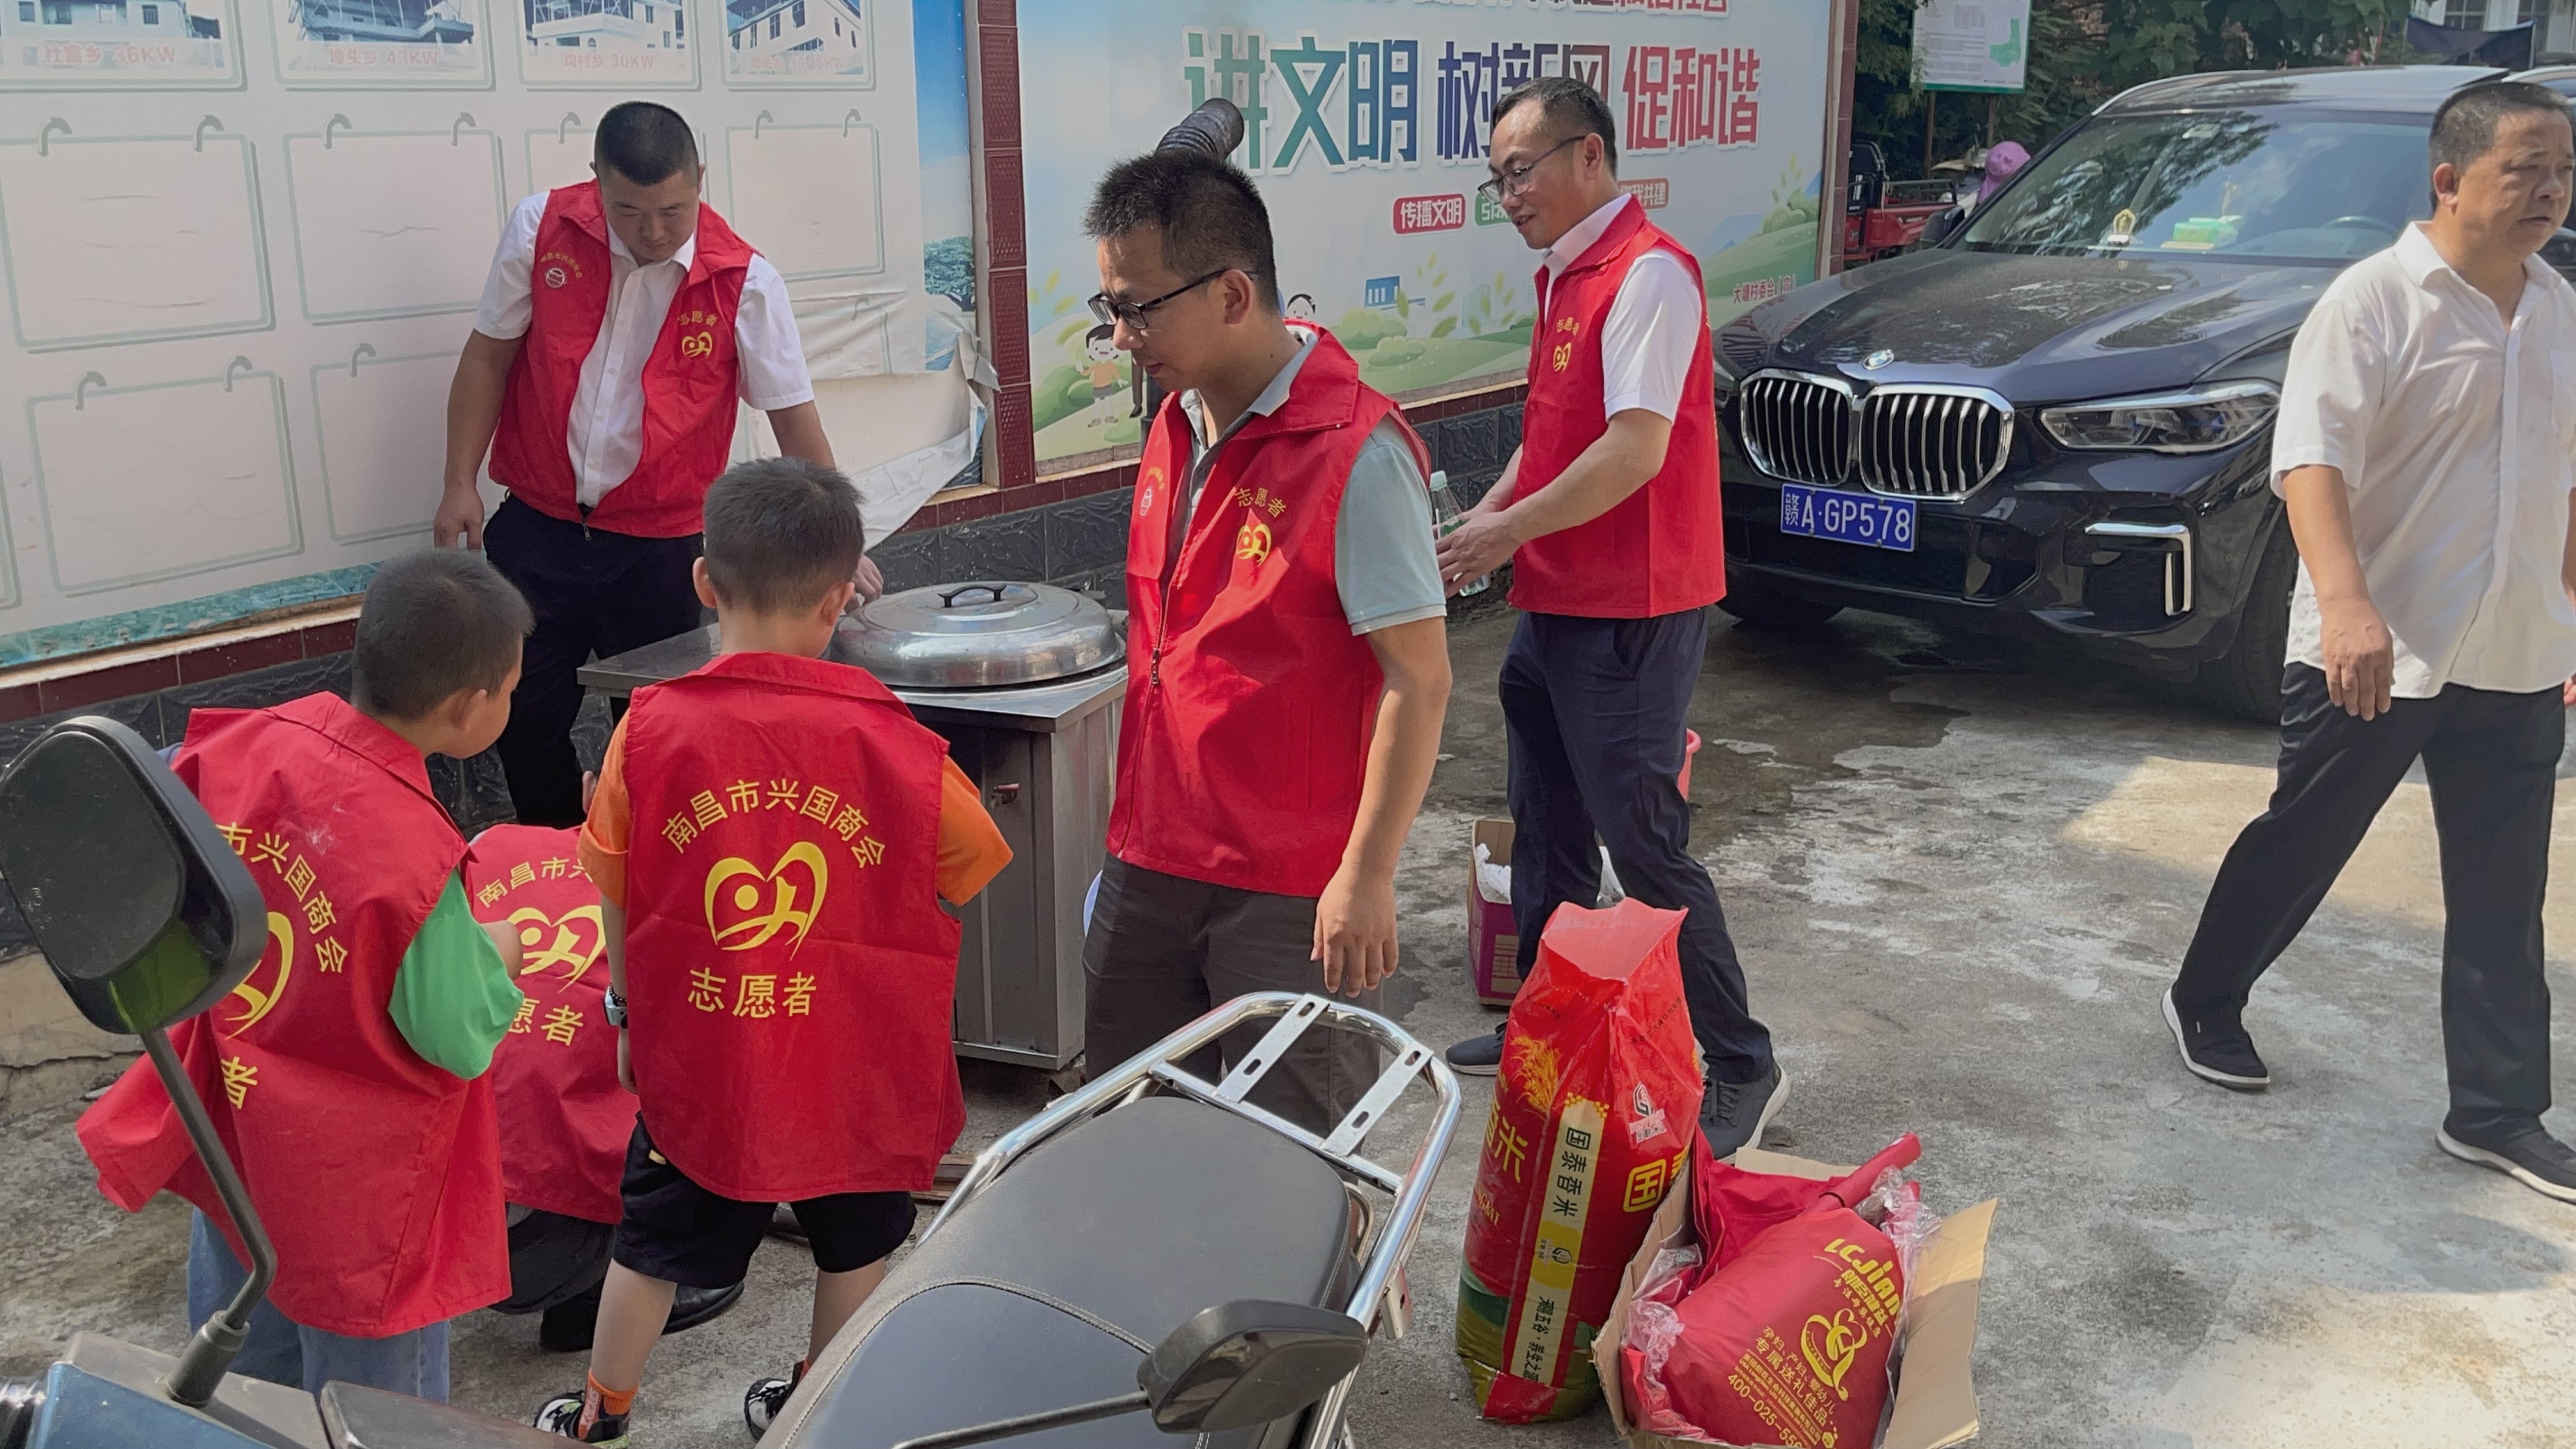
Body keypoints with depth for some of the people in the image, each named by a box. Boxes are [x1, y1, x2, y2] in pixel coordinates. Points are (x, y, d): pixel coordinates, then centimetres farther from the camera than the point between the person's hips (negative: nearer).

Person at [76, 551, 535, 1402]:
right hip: (357, 1183, -7)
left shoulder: (253, 742, -14)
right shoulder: (413, 853, -34)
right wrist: (503, 951, -6)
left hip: (231, 1118, 7)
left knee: (240, 1372, 30)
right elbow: (461, 1039, -23)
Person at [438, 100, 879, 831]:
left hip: (662, 549, -2)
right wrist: (461, 485, 2)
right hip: (535, 530, 2)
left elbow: (793, 416, -9)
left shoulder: (744, 282, -12)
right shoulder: (541, 228, -5)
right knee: (524, 717, 9)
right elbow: (488, 355, 5)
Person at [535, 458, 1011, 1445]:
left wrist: (628, 1011, 15)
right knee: (853, 1247, 22)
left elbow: (614, 893, 0)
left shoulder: (650, 729, -11)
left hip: (696, 1054, 1)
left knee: (656, 1241, 22)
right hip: (857, 1060, -1)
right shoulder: (887, 737, -14)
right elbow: (971, 869, 0)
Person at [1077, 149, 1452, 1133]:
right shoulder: (1179, 424, 7)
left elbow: (1418, 682, -18)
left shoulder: (1358, 453, -19)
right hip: (1154, 859, 8)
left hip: (1291, 890, -8)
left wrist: (1366, 874, -18)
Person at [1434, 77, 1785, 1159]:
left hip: (1628, 616, -10)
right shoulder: (1566, 280, 14)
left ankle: (1743, 1066, 9)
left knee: (1643, 844, -4)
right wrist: (1484, 516, 7)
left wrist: (1508, 532, -16)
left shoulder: (1647, 274, -16)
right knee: (1546, 829, 18)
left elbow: (1635, 450, -25)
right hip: (1555, 607, 10)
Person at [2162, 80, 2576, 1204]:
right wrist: (2346, 606, -35)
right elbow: (2314, 459, -22)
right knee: (2298, 848, 9)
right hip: (2374, 652, -6)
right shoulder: (2377, 301, -11)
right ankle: (2205, 1006, 31)